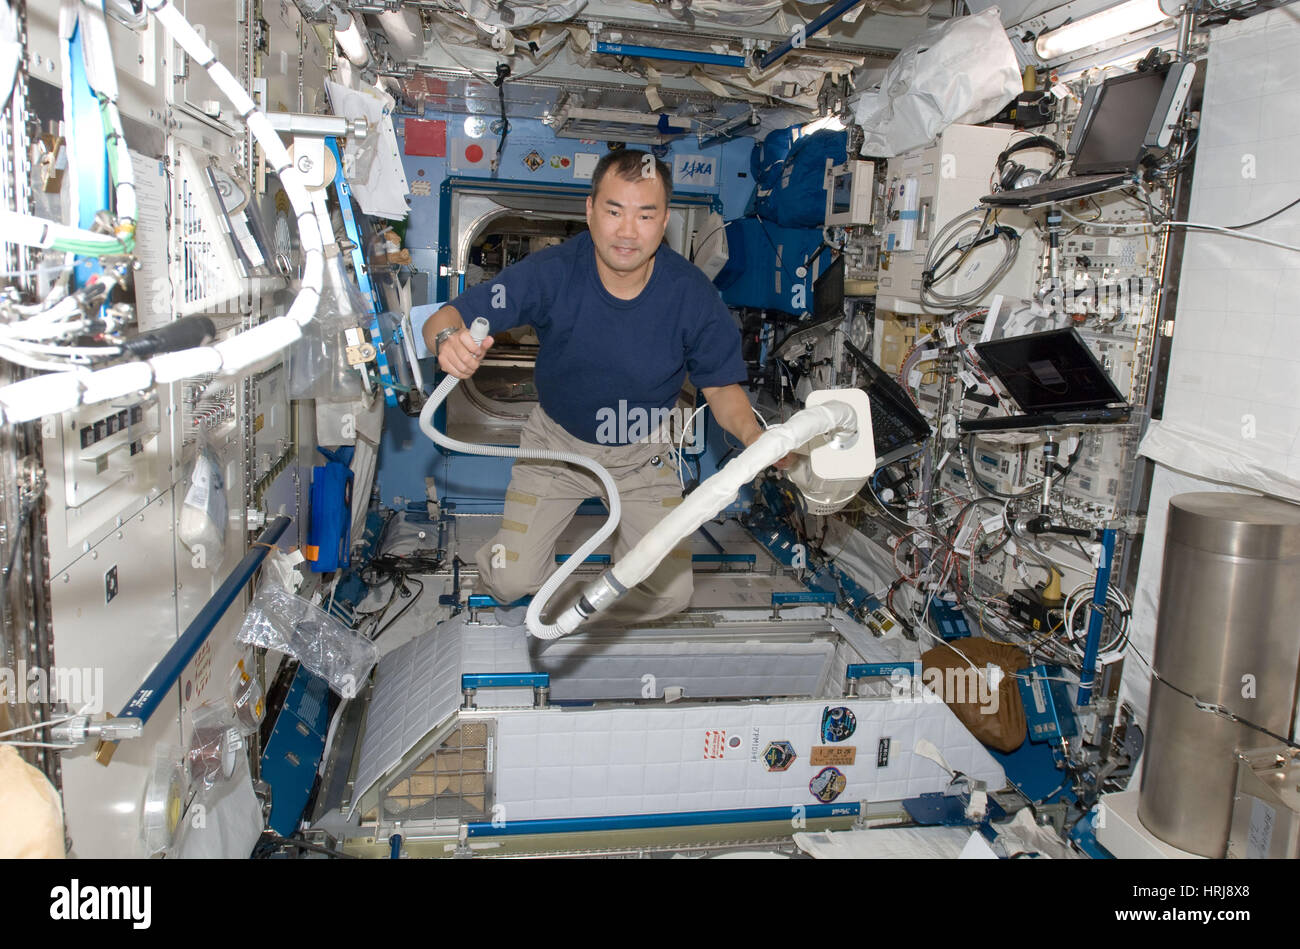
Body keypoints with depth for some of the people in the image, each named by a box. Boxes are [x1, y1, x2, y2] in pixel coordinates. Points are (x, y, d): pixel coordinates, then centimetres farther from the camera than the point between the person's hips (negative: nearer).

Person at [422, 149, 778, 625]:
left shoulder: (693, 295, -21)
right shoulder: (552, 271, -24)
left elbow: (721, 386, -8)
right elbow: (444, 319, -24)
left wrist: (753, 435, -31)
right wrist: (450, 339, -50)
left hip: (642, 455, 1)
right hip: (557, 442, -1)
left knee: (670, 593, -6)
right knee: (512, 581, -10)